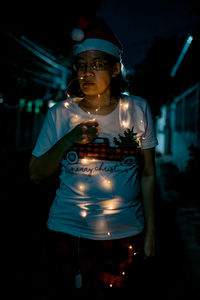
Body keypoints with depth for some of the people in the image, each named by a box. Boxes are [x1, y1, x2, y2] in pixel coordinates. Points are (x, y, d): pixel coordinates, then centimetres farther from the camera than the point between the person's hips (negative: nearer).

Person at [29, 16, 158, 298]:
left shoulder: (138, 109, -2)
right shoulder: (60, 113, -3)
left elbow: (148, 174, 2)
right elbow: (36, 174, -1)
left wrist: (150, 230, 3)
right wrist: (68, 140, -17)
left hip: (125, 233, 0)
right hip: (68, 232, 0)